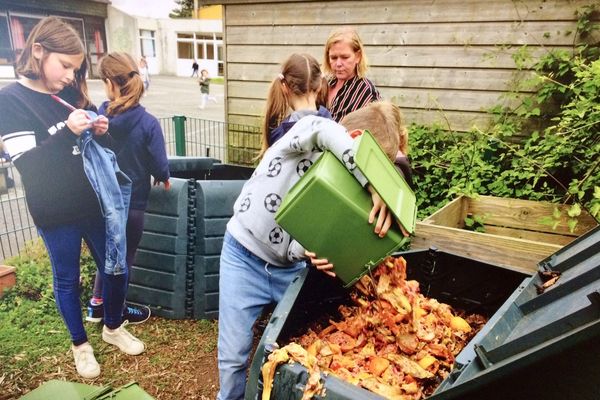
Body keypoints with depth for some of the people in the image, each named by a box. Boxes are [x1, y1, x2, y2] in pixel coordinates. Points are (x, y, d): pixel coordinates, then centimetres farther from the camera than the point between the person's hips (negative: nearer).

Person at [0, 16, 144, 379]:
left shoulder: (71, 94, 4)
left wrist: (101, 131, -7)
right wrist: (67, 132, -27)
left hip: (95, 202, 4)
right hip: (56, 213, -4)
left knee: (116, 269, 13)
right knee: (67, 279, 13)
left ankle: (114, 328, 38)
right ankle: (80, 344, 35)